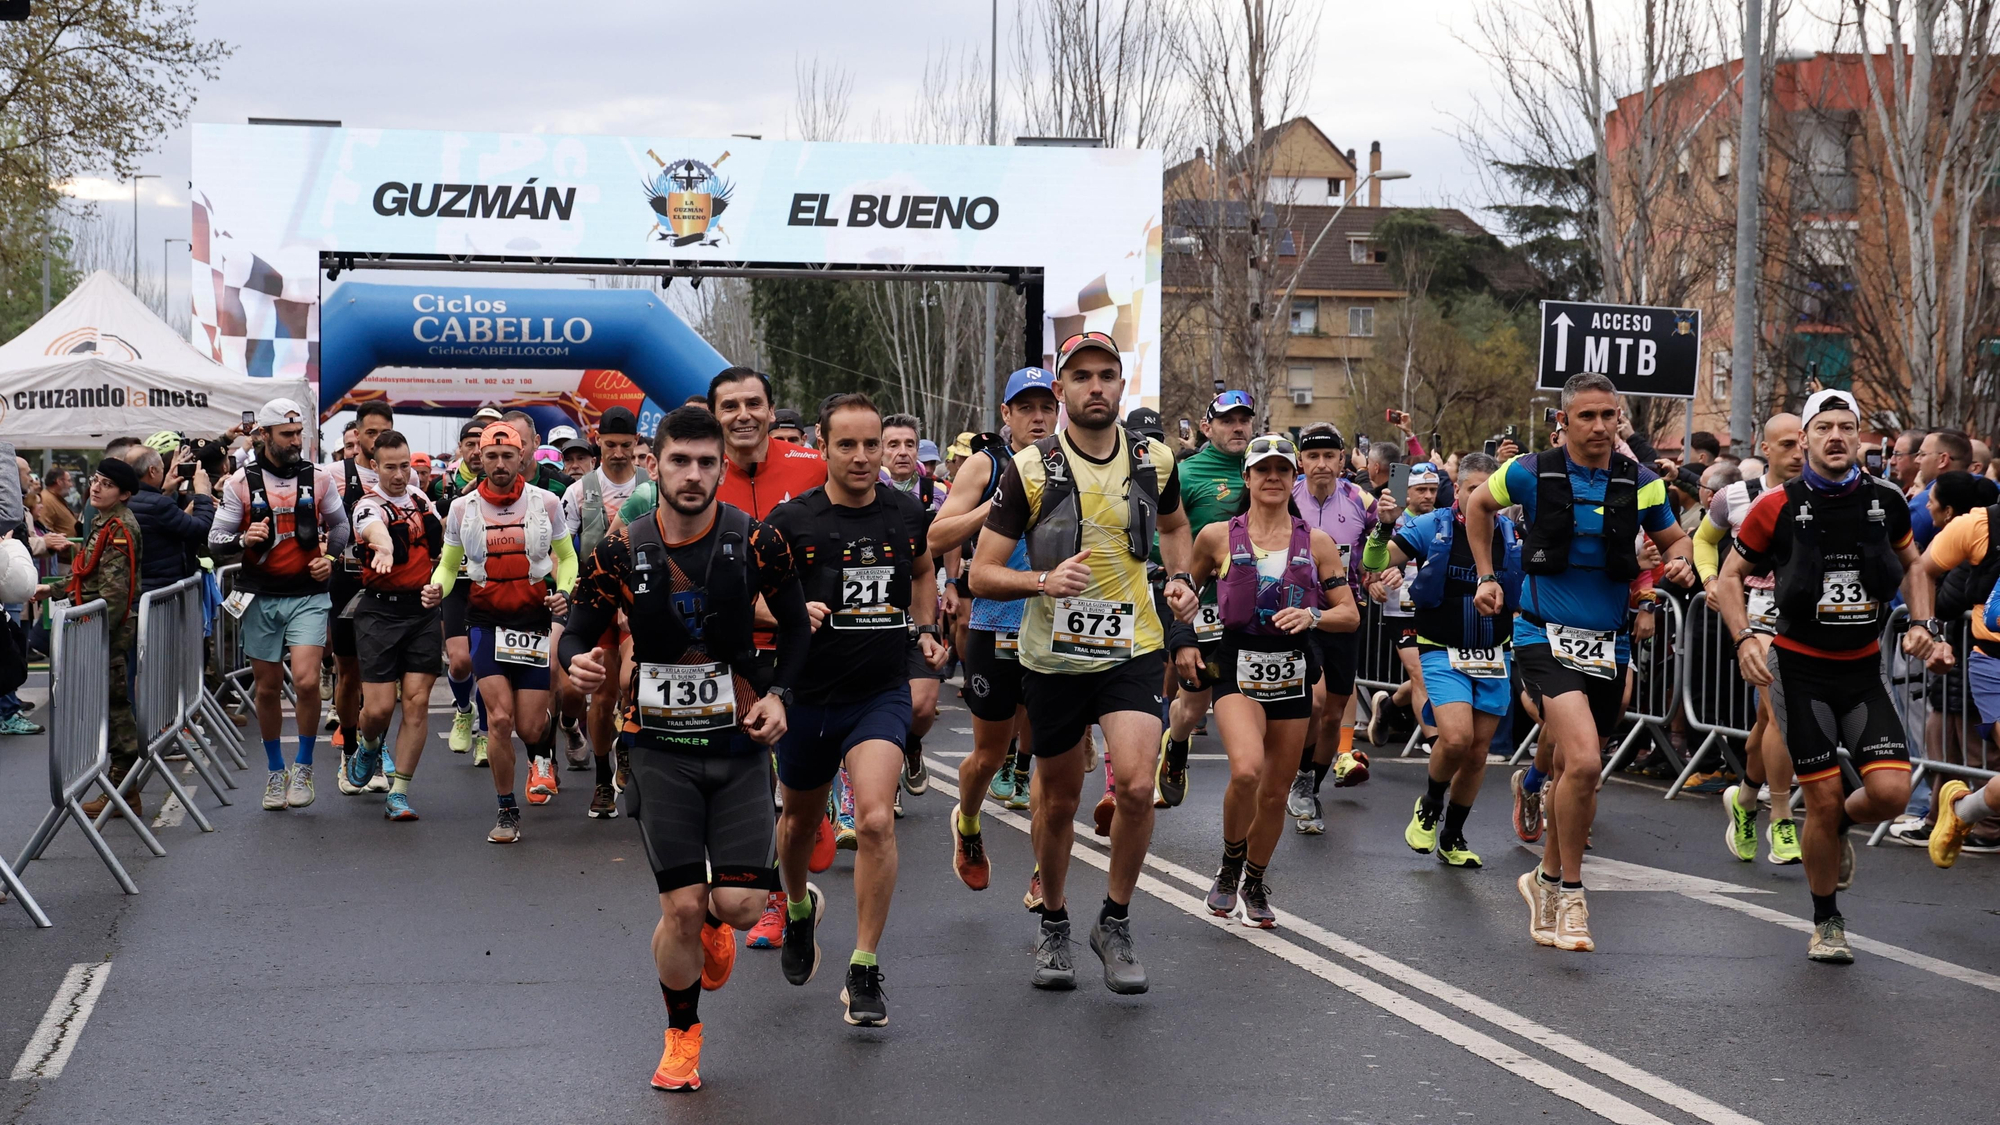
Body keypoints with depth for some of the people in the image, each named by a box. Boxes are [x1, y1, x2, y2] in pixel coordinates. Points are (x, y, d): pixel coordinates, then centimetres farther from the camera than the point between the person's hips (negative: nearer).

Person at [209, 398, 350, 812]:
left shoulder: (319, 479, 2)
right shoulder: (240, 483, -2)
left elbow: (339, 526, 18)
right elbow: (215, 542, -1)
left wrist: (329, 558, 1)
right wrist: (242, 540, -21)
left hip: (308, 595, -1)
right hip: (261, 598, 1)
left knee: (306, 680, -16)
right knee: (267, 688, 8)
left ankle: (303, 766, 2)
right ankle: (275, 770, 26)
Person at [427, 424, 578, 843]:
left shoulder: (545, 502, 0)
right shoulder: (462, 508, 1)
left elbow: (566, 556, 11)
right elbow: (449, 564, 13)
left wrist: (564, 592, -7)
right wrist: (437, 588, -9)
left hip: (535, 620, 0)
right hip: (486, 621, 0)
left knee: (530, 728, -2)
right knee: (500, 719, -14)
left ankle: (542, 754, 39)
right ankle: (506, 811, 4)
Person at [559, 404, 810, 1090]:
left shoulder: (756, 542, -6)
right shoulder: (619, 552, -6)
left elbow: (796, 624, 8)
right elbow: (577, 632, 5)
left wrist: (779, 693, -6)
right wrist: (580, 662, -18)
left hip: (739, 741, 0)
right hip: (661, 746, 0)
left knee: (740, 905, -8)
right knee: (682, 907, -6)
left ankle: (713, 922, 32)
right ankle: (681, 1035, 20)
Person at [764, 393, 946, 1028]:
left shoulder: (906, 514, 1)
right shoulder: (792, 520, -9)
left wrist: (926, 629, 9)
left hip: (882, 694, 0)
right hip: (808, 695, 0)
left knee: (875, 819, -19)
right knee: (801, 820, 19)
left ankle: (864, 973, -9)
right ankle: (798, 908, 54)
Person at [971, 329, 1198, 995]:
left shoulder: (1154, 461, 1)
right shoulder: (1032, 469, -8)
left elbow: (1173, 524, 25)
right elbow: (982, 574, -7)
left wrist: (1180, 578, 6)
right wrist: (1044, 580, -25)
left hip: (1133, 648, 1)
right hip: (1054, 657, -1)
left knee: (1137, 785, -18)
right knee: (1058, 801, 12)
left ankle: (1116, 924, 2)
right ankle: (1054, 926, 34)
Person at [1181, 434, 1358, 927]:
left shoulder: (1317, 543, 5)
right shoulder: (1217, 536, 2)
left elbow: (1350, 616, 5)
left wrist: (1313, 616, -14)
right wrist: (1184, 642, 4)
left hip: (1293, 672, 3)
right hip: (1238, 666, -2)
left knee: (1276, 790, 8)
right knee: (1246, 770, -26)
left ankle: (1254, 886, 31)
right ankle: (1230, 866, 0)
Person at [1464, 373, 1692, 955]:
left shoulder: (1639, 483, 1)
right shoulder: (1532, 473, -4)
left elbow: (1674, 538, 16)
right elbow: (1478, 504, 15)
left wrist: (1682, 562, -7)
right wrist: (1487, 575, 12)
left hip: (1608, 644, 4)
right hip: (1547, 638, -4)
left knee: (1574, 770, 13)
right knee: (1583, 762, -22)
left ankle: (1548, 880, 34)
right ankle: (1570, 894, -7)